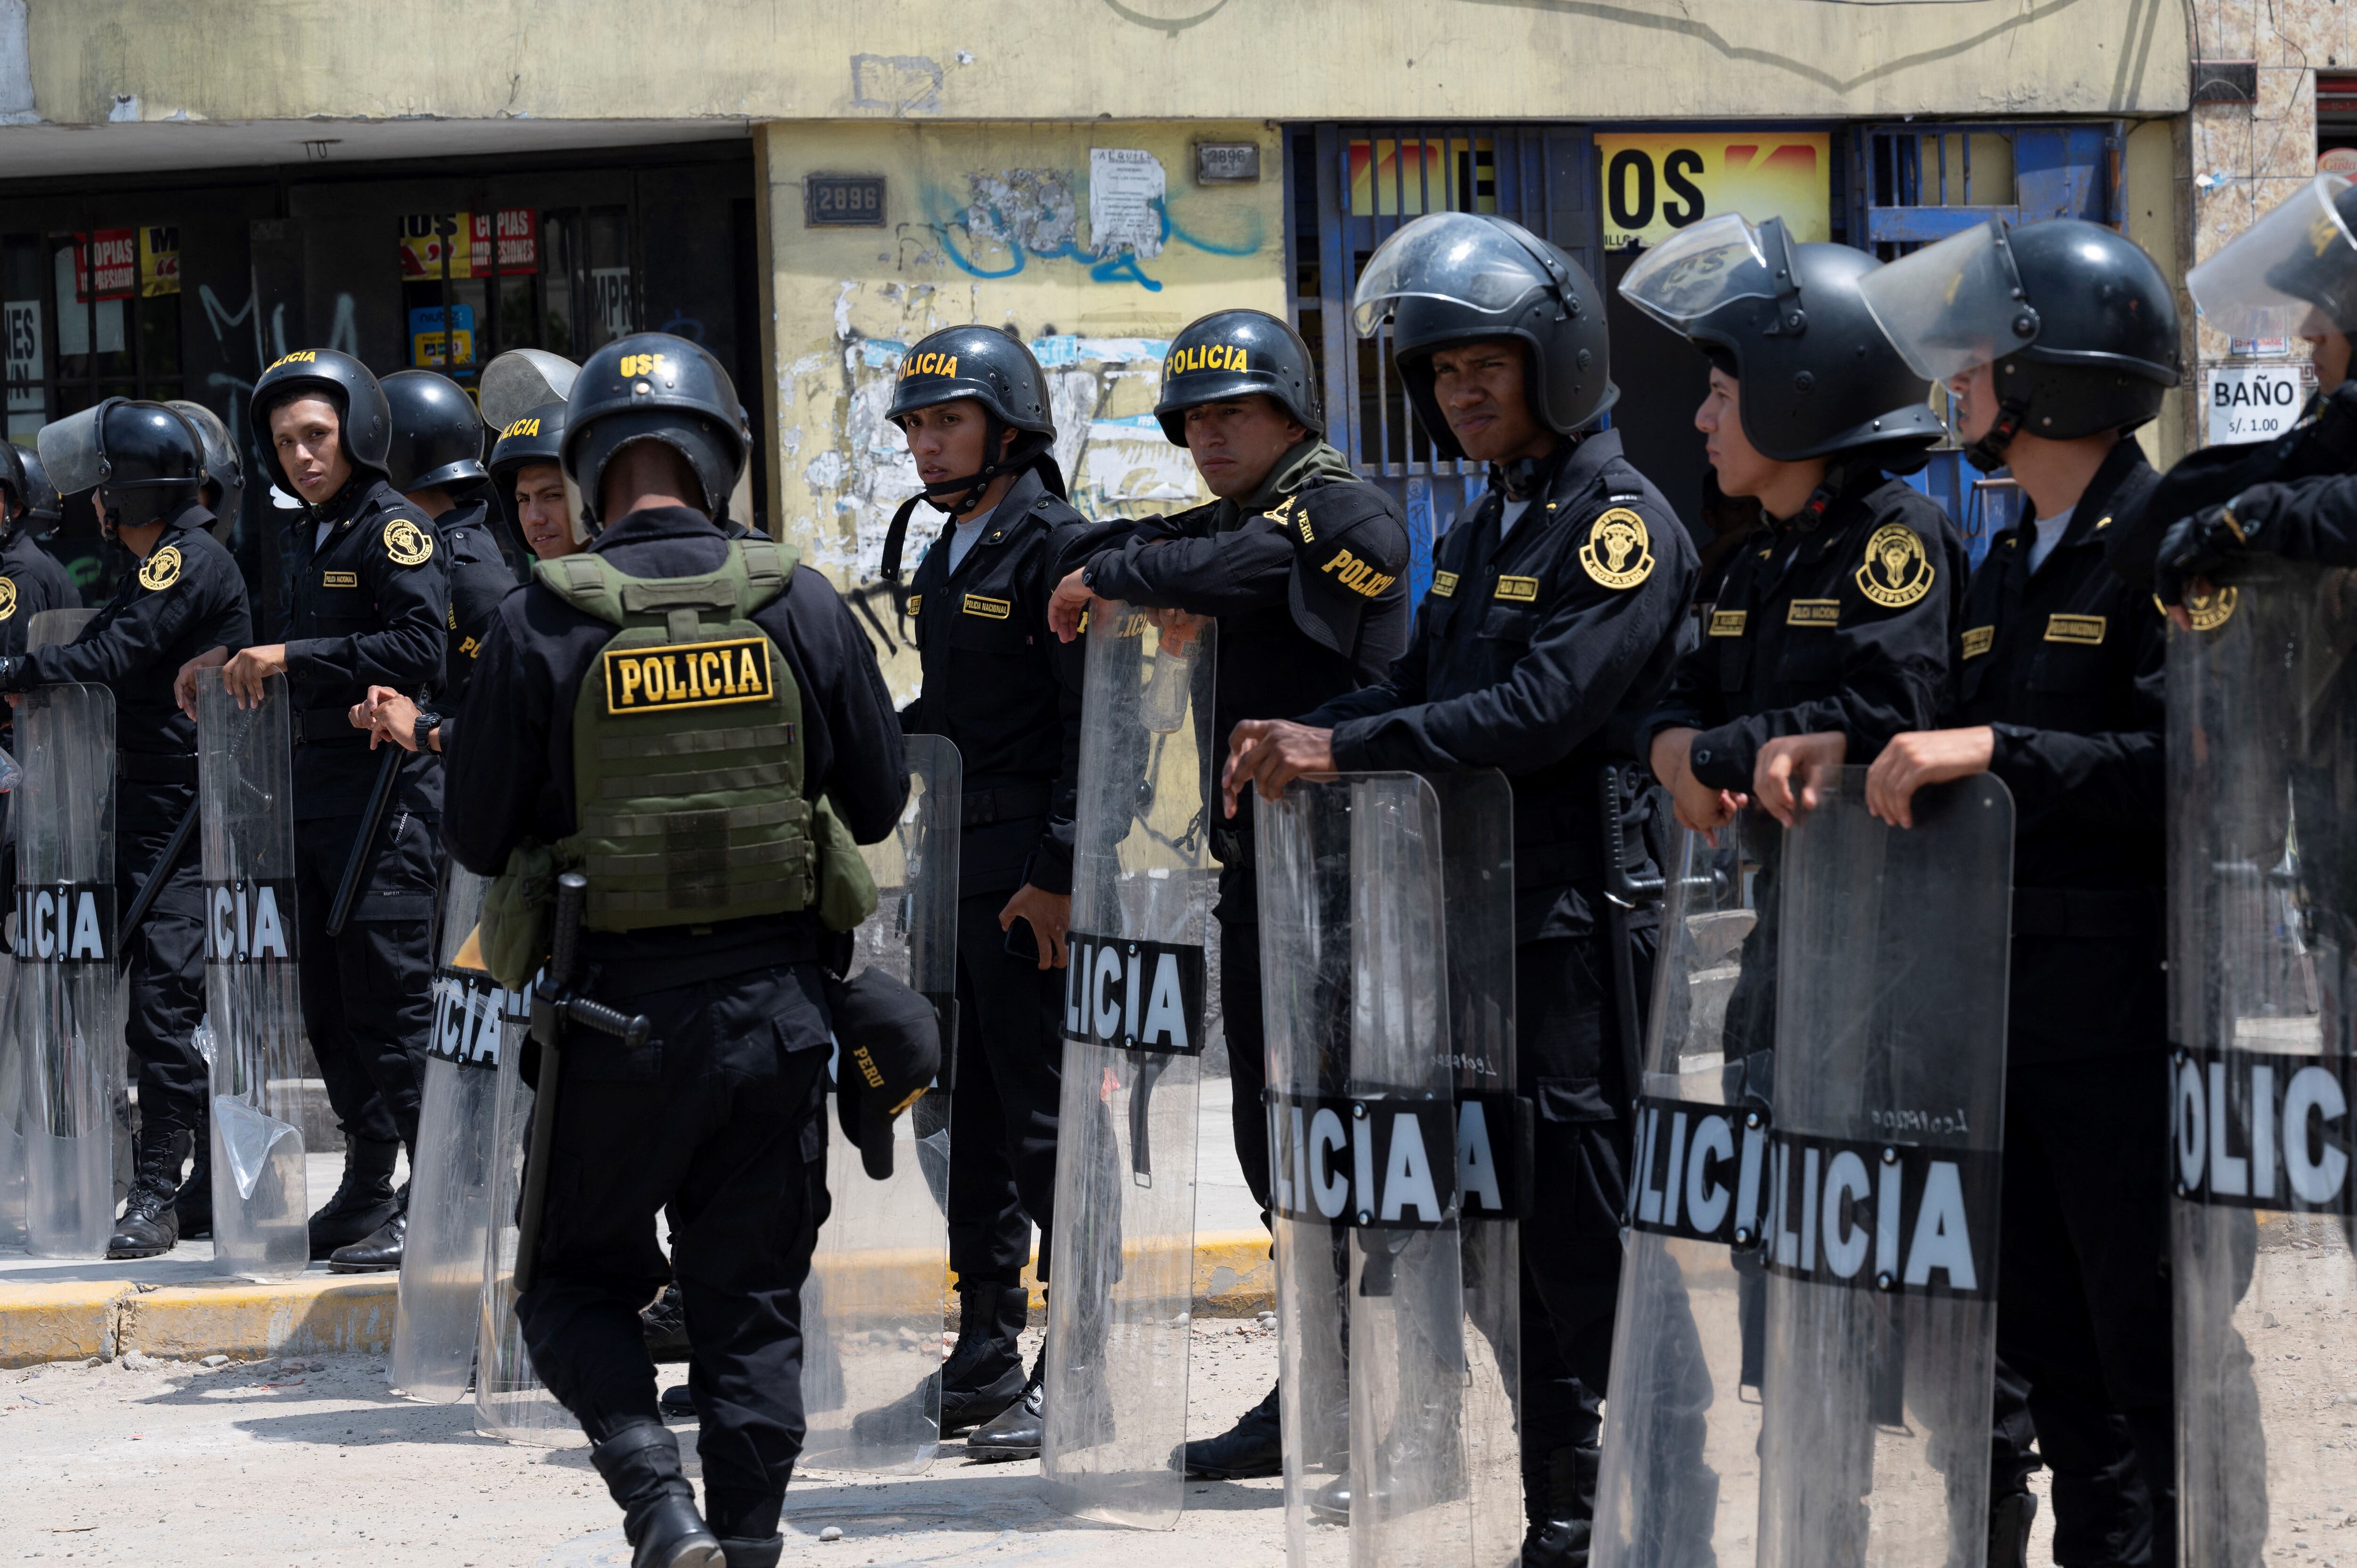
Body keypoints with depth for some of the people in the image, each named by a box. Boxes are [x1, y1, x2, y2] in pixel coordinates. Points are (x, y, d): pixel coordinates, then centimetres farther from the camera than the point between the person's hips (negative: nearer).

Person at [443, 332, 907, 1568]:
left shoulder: (541, 624, -9)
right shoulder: (802, 606, -2)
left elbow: (478, 838, -3)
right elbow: (878, 804, 6)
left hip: (619, 1002, -2)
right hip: (776, 996, 2)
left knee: (578, 1280, 12)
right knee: (753, 1299, 13)